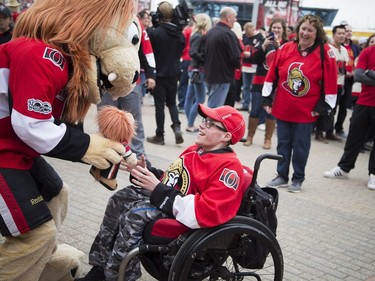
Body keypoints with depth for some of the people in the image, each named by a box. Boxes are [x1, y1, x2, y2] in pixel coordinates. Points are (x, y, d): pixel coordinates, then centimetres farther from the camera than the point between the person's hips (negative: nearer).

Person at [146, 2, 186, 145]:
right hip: (173, 73, 5)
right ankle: (177, 126, -1)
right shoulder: (179, 33, 1)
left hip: (158, 73, -5)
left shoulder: (154, 32, -17)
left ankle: (159, 136, 10)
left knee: (159, 105, 4)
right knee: (172, 102, 18)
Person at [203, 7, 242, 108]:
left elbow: (204, 53, 17)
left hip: (209, 75, 9)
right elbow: (236, 59, -18)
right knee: (215, 108, -6)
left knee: (211, 105, 19)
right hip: (222, 77, -9)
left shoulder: (209, 32, 10)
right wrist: (238, 64, 2)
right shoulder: (228, 34, -16)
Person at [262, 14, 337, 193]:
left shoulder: (325, 52, -8)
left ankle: (298, 179, 23)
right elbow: (272, 75, 5)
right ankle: (282, 176, 26)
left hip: (306, 111, -3)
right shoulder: (286, 49, -1)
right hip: (282, 108, 3)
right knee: (283, 144, 12)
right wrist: (267, 99, 6)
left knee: (300, 147, 7)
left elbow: (330, 81, -7)